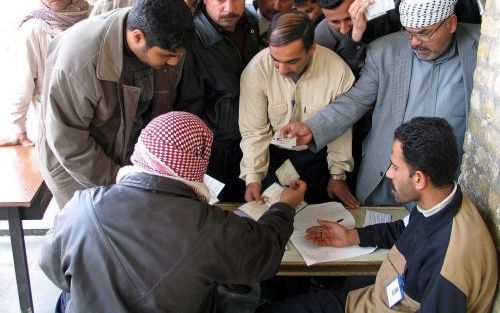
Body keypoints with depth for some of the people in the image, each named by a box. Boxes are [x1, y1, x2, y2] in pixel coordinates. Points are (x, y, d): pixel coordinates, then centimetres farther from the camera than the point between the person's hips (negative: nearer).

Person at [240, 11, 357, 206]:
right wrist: (252, 178, -22)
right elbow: (254, 130, -16)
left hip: (316, 153, 1)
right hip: (272, 152, 0)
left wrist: (338, 175, -2)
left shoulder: (338, 71, -26)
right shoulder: (256, 70, -26)